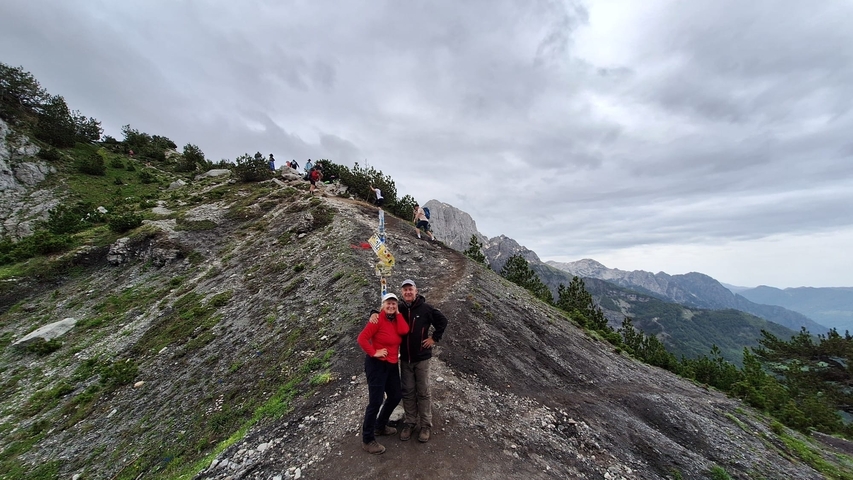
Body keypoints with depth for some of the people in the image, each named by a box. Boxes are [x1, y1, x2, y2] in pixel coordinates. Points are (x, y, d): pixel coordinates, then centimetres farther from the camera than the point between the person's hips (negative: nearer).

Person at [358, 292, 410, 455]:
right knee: (376, 401, 0)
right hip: (376, 364, -8)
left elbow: (404, 331, -15)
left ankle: (380, 426, 40)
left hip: (392, 365, 8)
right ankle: (367, 440, 20)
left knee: (396, 396, 19)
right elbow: (362, 338, -20)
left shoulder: (396, 319, 4)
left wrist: (398, 313, -11)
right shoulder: (378, 319, -18)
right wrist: (374, 352, -20)